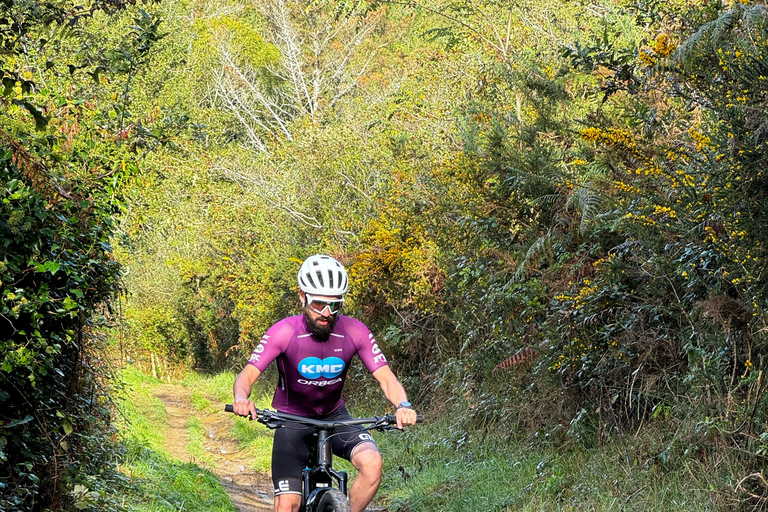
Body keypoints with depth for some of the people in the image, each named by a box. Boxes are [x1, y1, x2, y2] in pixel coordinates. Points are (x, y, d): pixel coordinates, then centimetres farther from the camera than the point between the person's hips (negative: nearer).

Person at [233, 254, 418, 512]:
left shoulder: (355, 332, -17)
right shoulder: (284, 332, -22)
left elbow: (385, 377, -17)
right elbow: (247, 375, -24)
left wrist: (403, 405, -38)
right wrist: (241, 399, -48)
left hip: (334, 416, 1)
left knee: (372, 462, -28)